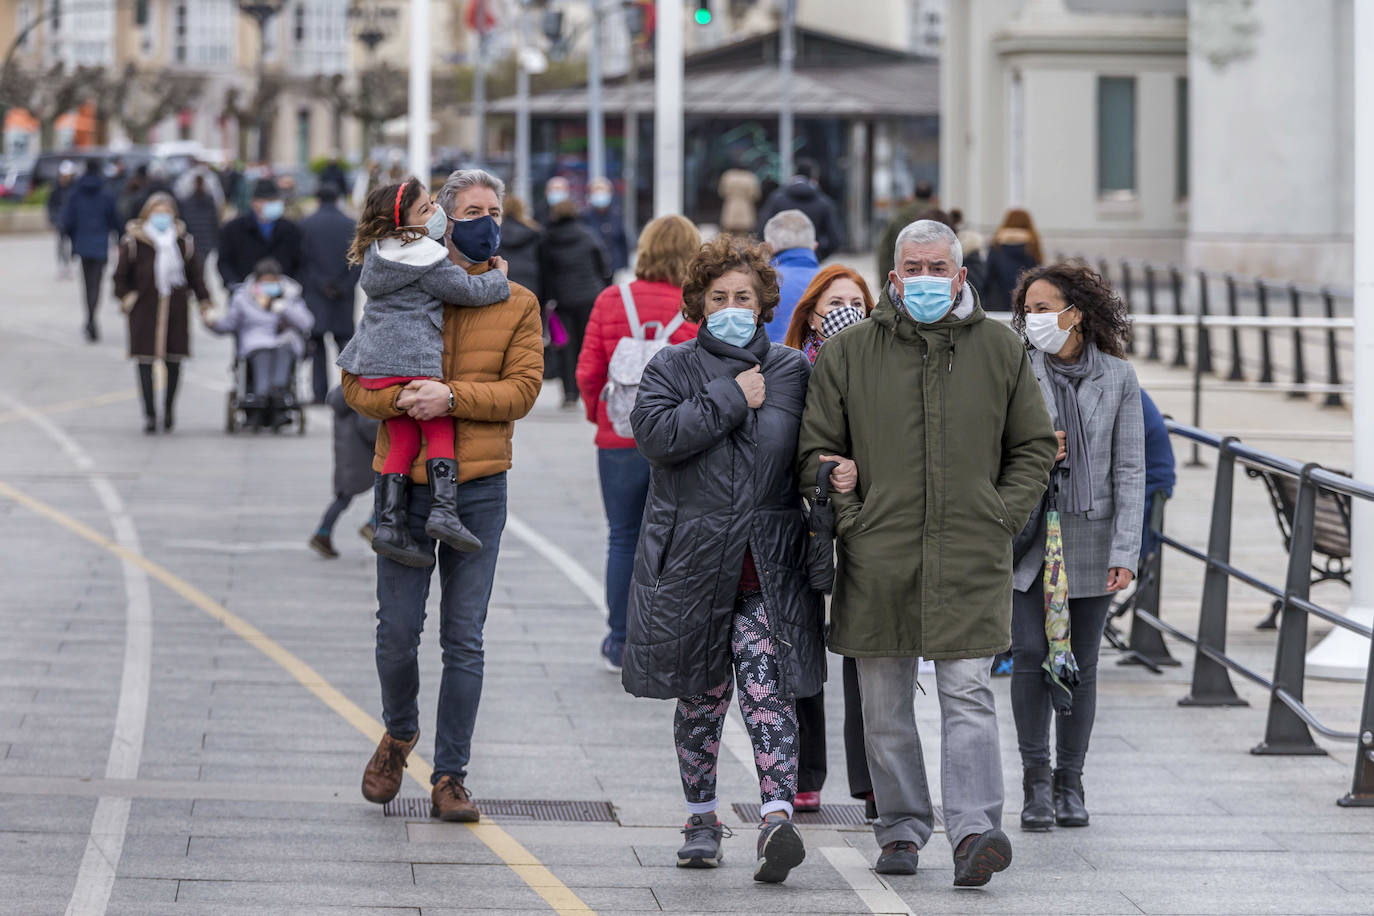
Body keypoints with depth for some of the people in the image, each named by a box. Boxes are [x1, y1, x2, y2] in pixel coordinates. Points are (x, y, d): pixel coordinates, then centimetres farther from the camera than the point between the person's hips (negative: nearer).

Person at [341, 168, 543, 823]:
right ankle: (398, 735, 30)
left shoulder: (517, 305, 6)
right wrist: (403, 400, -18)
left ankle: (451, 775, 9)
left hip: (478, 487, 0)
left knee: (464, 640, 1)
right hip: (406, 482, 0)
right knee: (397, 632, 1)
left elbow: (522, 389, -5)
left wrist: (452, 396, -18)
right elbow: (356, 381, 2)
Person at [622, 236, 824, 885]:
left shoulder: (793, 371, 8)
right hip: (691, 560, 1)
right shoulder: (672, 368, 4)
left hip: (768, 565, -1)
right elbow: (656, 432, -14)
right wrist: (732, 399, -13)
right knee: (700, 697, 10)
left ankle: (777, 817, -21)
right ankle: (702, 819, 22)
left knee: (767, 691, -13)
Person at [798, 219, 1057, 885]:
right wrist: (849, 519, -2)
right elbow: (817, 449, 9)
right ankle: (901, 829, 16)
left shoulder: (1000, 350, 8)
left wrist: (1003, 517, 2)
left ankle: (974, 830, -14)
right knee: (885, 706, 7)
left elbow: (1034, 448, 14)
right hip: (877, 560, 1)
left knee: (968, 697, -8)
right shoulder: (849, 353, 6)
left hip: (972, 558, -1)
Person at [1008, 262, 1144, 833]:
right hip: (1028, 534, 0)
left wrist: (1125, 551, -6)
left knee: (1080, 662, 4)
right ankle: (1036, 781, -3)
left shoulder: (1117, 378, 2)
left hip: (1091, 539, 0)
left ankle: (1069, 784, 15)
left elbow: (1129, 470, 1)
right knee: (1031, 653, -10)